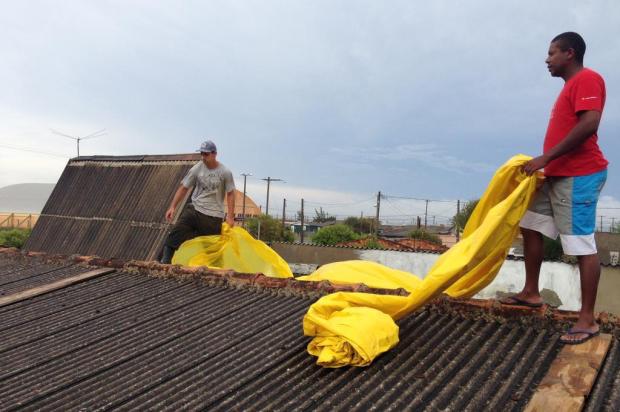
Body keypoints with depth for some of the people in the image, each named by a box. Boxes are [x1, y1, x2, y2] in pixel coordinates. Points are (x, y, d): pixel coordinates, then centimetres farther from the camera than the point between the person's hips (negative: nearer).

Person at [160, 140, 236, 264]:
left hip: (214, 216, -2)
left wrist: (230, 216, -7)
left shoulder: (225, 172, -6)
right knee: (175, 234, -13)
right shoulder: (197, 169, -1)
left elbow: (230, 194, -1)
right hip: (194, 209, 2)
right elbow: (183, 188, 5)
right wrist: (172, 207, 0)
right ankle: (164, 263, -9)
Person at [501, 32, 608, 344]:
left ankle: (588, 319, -3)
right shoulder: (571, 85, 21)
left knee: (582, 244, -9)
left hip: (579, 176, -11)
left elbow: (589, 124, -24)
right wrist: (546, 164, 17)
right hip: (557, 176, 11)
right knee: (530, 226, 14)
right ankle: (531, 293, 23)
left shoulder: (587, 79, -10)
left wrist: (545, 157, -24)